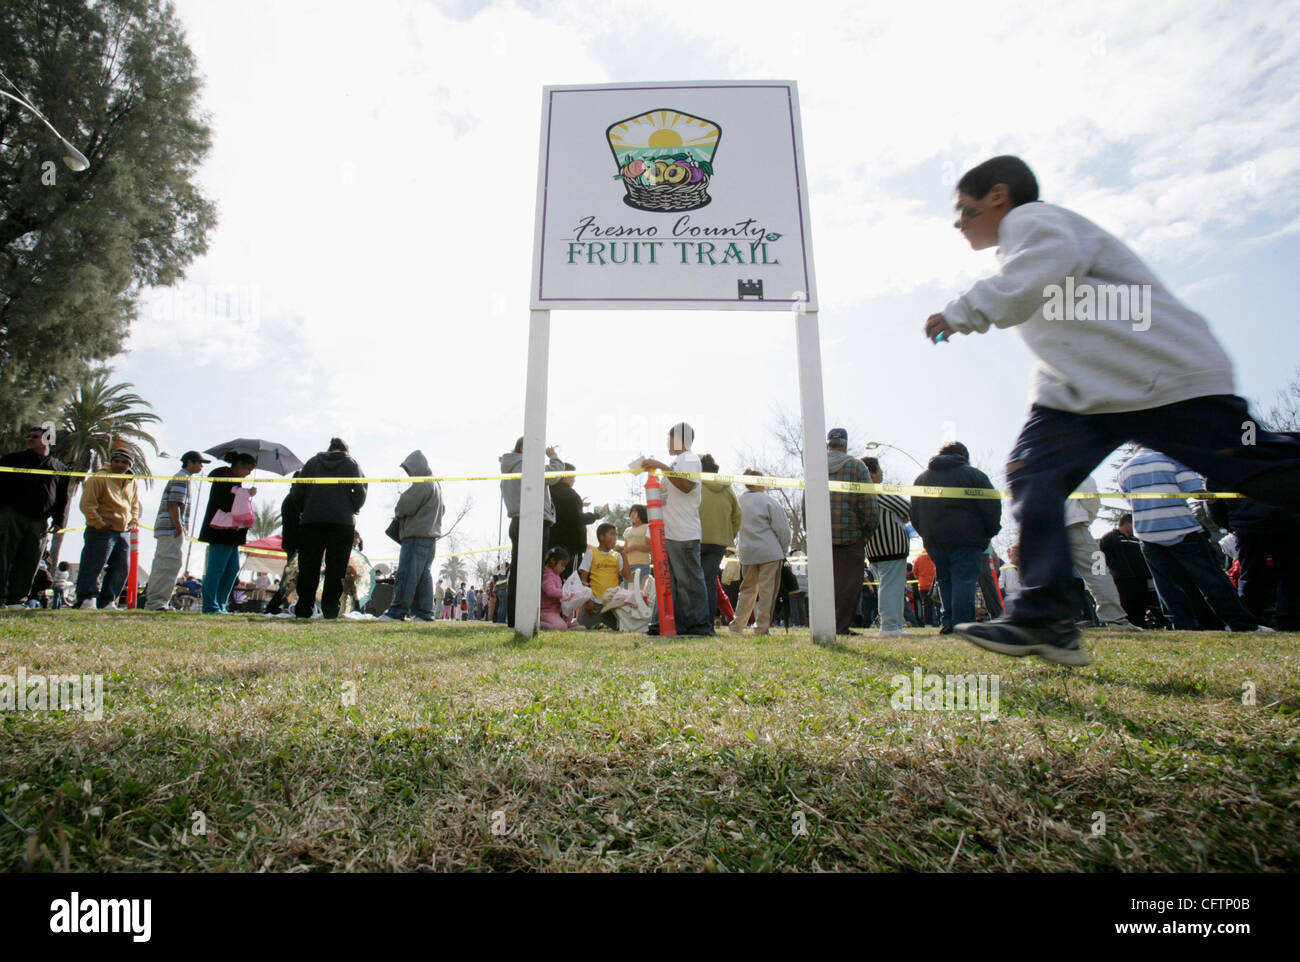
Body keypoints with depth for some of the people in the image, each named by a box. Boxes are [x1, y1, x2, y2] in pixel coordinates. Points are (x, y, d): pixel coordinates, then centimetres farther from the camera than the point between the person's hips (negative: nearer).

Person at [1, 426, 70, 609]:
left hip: (39, 522, 1)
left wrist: (58, 520, 6)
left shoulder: (60, 468, 15)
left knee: (29, 563, 1)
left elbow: (63, 498, 15)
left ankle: (16, 599, 6)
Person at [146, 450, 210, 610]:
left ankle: (154, 601, 16)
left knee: (161, 566, 12)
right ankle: (157, 601, -12)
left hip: (164, 530, 11)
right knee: (170, 565, -12)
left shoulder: (179, 478, 24)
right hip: (172, 530, -11)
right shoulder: (182, 479, -8)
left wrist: (180, 528, 19)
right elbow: (173, 506, -17)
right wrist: (179, 528, -20)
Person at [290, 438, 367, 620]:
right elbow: (360, 491, -2)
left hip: (311, 521, 2)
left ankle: (304, 608, 2)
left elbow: (298, 491, 9)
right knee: (336, 569, 0)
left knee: (308, 567, 5)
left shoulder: (313, 462, 14)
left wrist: (302, 512, 19)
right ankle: (331, 608, -4)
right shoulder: (352, 465, 9)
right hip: (343, 522, -1)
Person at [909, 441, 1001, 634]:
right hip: (966, 539, -4)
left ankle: (947, 620, 7)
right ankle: (962, 624, -11)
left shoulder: (922, 477, 17)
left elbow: (914, 515, 15)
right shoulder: (974, 475, 4)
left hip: (933, 540, 4)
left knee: (944, 580, 12)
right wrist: (990, 531, 9)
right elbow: (992, 506, -2)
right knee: (964, 580, -5)